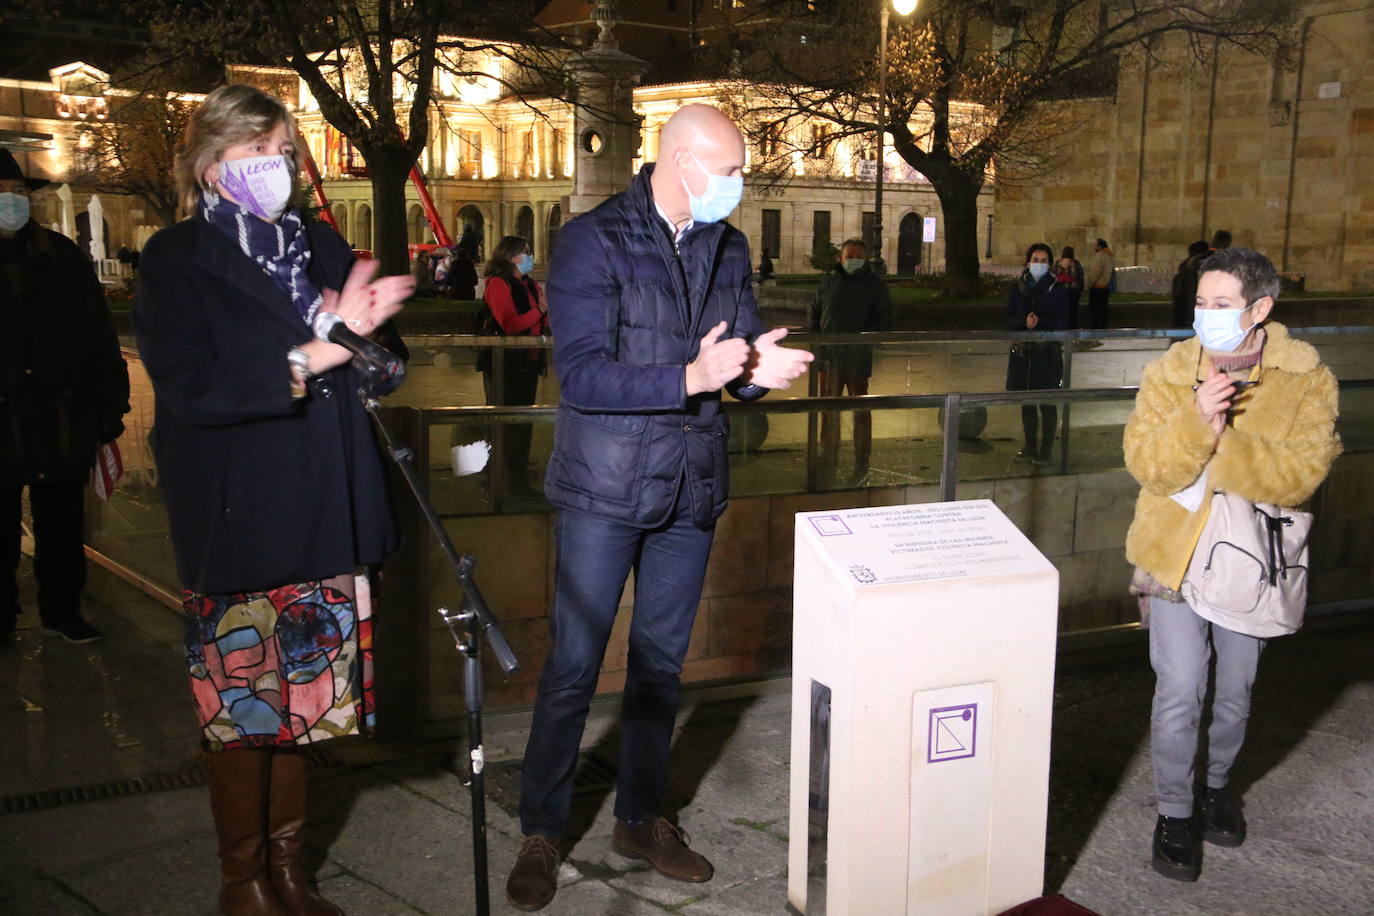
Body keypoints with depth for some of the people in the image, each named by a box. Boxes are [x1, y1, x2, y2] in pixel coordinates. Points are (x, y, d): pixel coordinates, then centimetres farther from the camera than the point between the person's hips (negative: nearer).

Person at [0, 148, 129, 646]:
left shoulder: (62, 255, 3)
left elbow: (99, 337, 4)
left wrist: (110, 407, 0)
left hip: (64, 424, 1)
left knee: (62, 527, 12)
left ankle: (62, 609, 25)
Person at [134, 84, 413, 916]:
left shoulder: (323, 246, 12)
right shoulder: (176, 261, -3)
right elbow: (190, 388, -16)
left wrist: (358, 332, -10)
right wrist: (315, 355, -21)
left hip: (321, 516, 4)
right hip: (234, 520, -4)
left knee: (299, 697, 12)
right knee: (242, 701, 5)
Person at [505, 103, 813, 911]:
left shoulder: (729, 249, 7)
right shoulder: (595, 242, -11)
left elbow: (743, 345, 11)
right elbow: (581, 375, -19)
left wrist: (759, 368, -14)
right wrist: (691, 378, -30)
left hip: (692, 488, 6)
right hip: (606, 488, -5)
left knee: (662, 662, 15)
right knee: (573, 666, 3)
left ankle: (641, 818, 31)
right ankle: (541, 833, 19)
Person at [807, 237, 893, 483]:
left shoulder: (874, 284, 2)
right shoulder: (829, 281, 11)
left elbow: (884, 318, -2)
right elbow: (813, 311, 17)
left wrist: (864, 337, -15)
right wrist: (815, 333, 0)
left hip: (858, 358, -3)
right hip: (829, 355, 3)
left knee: (861, 411, 3)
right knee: (828, 409, 10)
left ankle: (862, 463, 11)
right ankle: (828, 459, 20)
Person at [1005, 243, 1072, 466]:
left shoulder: (1057, 288, -3)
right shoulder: (1019, 287, 5)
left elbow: (1063, 322, -5)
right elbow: (1009, 319, 2)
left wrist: (1039, 322, -21)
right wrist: (1024, 322, -18)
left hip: (1048, 352, -4)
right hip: (1022, 350, 4)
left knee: (1047, 404, 0)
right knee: (1026, 402, 12)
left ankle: (1044, 451, 9)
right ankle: (1030, 447, 24)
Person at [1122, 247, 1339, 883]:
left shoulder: (1307, 379, -8)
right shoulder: (1169, 373, -6)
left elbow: (1302, 470, -20)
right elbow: (1145, 463, -15)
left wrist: (1217, 447, -28)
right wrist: (1196, 422, -32)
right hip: (1177, 551, -1)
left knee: (1235, 689, 17)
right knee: (1179, 691, -2)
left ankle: (1216, 781, 44)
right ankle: (1175, 811, 19)